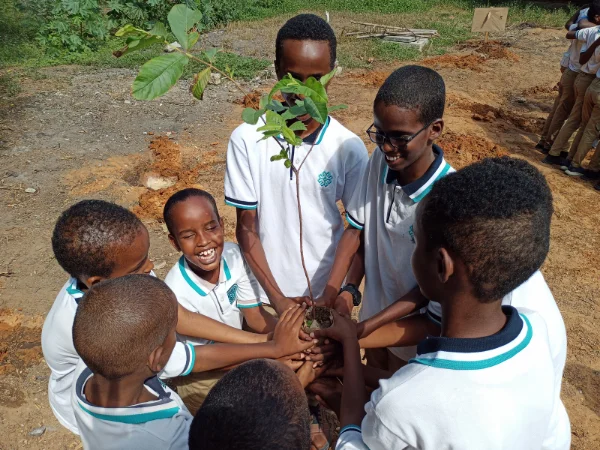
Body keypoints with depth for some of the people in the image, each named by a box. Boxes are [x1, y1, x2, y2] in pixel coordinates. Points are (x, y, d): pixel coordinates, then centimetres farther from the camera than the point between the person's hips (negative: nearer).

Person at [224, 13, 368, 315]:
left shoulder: (349, 148, -12)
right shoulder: (246, 139, -13)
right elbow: (246, 227, -8)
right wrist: (277, 297, -12)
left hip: (327, 293, 0)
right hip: (265, 293, 0)